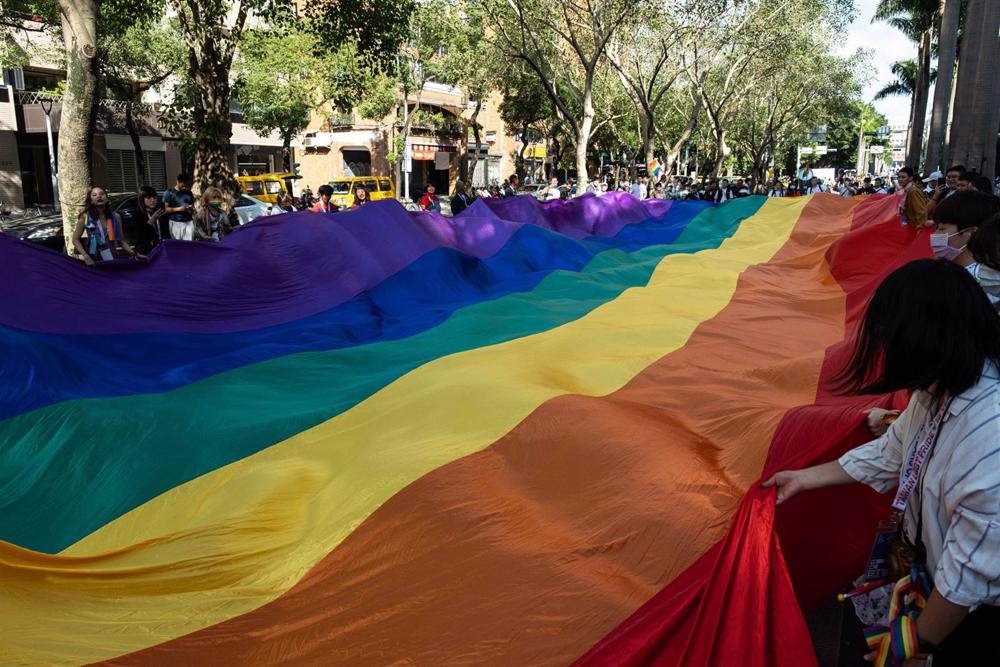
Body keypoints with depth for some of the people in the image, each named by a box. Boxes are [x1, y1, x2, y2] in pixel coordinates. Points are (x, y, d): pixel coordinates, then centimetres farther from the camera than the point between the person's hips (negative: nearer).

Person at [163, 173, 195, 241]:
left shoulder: (189, 193, 11)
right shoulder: (170, 192, -2)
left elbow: (193, 206, 19)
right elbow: (166, 209, -4)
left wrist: (191, 208, -4)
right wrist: (178, 209, -16)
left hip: (188, 222, 3)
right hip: (175, 223, -3)